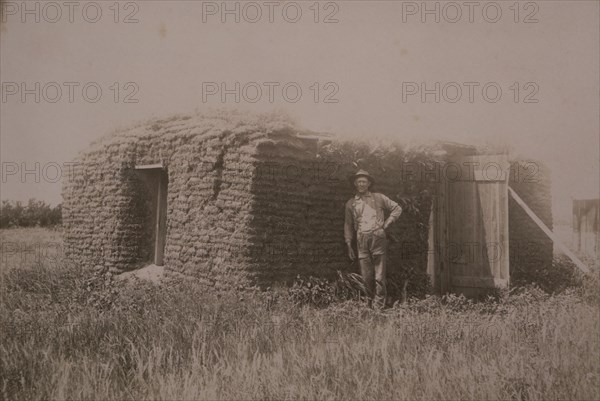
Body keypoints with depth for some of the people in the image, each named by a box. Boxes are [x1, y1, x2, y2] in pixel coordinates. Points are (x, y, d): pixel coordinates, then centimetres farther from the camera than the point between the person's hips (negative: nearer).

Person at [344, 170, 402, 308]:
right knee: (366, 277, 2)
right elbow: (348, 225, 17)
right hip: (362, 241, 2)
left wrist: (386, 223, 4)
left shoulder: (378, 198, 9)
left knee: (379, 276, -4)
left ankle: (379, 306, 3)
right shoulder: (351, 203, 14)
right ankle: (369, 304, 15)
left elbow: (397, 209, 15)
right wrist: (349, 246, 11)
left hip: (378, 238, -2)